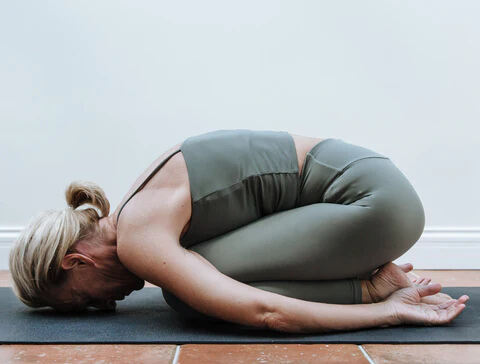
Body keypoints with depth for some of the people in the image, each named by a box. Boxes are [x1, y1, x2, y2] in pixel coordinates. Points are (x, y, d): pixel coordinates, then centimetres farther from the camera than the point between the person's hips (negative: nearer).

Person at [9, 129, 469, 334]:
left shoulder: (137, 240, -16)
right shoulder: (144, 205, 15)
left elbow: (262, 313, -26)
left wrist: (388, 309, -15)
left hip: (374, 199, -10)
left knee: (187, 291, -14)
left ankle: (370, 287, -6)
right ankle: (374, 278, 9)